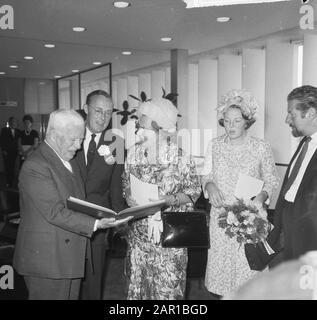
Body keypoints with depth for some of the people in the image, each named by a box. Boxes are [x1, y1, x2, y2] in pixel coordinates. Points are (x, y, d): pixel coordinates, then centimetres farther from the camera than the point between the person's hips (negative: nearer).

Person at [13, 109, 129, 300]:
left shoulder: (70, 164, 15)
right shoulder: (35, 166, -16)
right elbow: (55, 213, -22)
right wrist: (94, 224, -27)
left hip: (71, 257, 8)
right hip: (47, 259, -8)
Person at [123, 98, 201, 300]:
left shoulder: (181, 158, -12)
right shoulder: (133, 152, 0)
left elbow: (193, 192, -5)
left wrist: (167, 201, -19)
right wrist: (129, 196, -9)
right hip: (138, 233, 4)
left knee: (168, 288, 6)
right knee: (137, 283, 13)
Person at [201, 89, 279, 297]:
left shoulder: (261, 148, -5)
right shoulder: (214, 145, 3)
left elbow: (272, 181, 3)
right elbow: (206, 175, 11)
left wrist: (261, 197, -15)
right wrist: (210, 185, -10)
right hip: (220, 215, 2)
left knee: (247, 263, -1)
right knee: (220, 262, 7)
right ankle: (223, 293, 29)